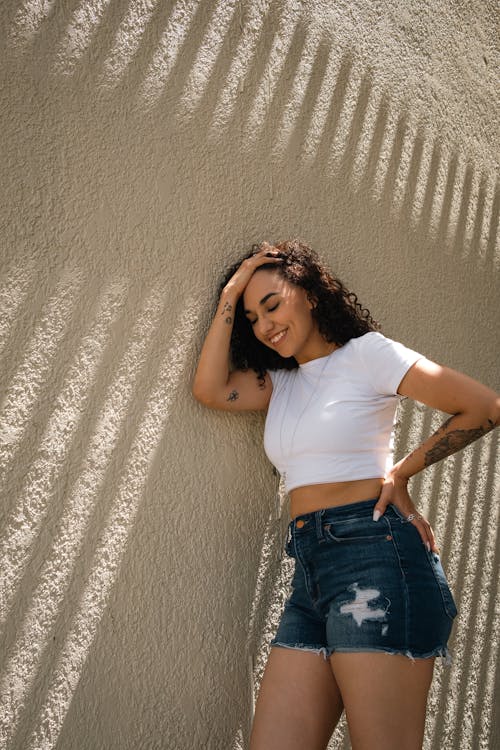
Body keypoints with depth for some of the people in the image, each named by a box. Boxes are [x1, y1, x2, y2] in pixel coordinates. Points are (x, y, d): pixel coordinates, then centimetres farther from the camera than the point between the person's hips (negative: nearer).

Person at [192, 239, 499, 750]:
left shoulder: (366, 353, 1)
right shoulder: (279, 381, 21)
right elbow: (209, 389, 4)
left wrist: (401, 473, 1)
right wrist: (230, 296, 8)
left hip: (374, 557, -6)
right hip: (310, 573, 7)